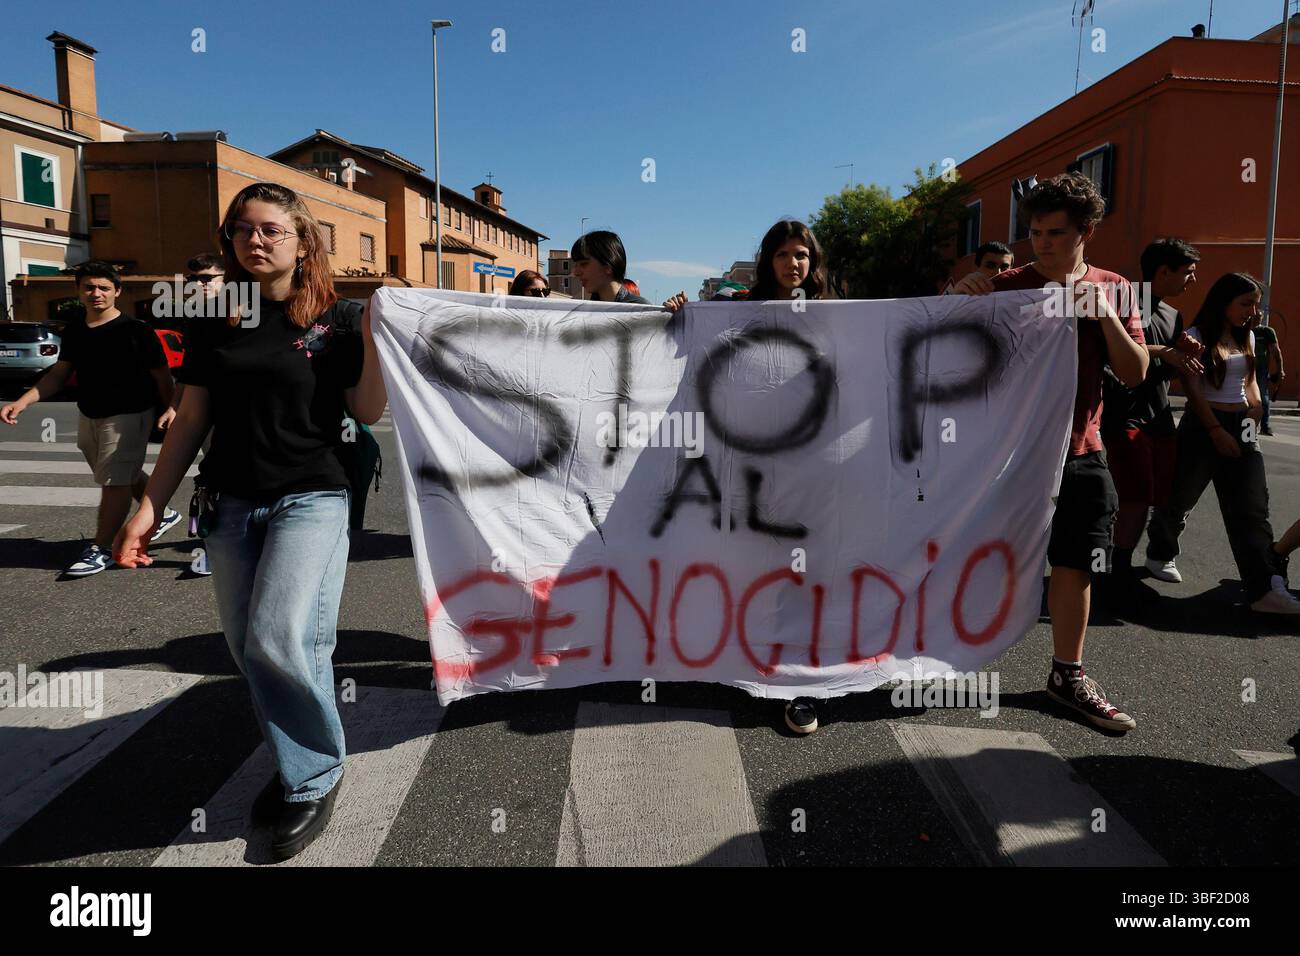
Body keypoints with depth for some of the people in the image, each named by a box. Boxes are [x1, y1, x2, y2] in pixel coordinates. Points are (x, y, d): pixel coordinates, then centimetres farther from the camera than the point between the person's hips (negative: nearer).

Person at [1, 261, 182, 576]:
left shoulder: (135, 331, -13)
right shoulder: (73, 332, 7)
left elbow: (161, 376, -11)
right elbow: (58, 374, 10)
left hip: (128, 416, -8)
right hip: (88, 417, 8)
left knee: (114, 481, -5)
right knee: (127, 476, 20)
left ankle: (101, 549, 3)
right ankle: (164, 514, 41)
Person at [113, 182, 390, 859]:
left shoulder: (334, 319, -2)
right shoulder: (214, 322, 7)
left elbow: (368, 410, -2)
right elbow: (192, 420, 10)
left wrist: (373, 341, -15)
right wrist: (149, 507, 7)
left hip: (311, 499, -4)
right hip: (233, 504, 5)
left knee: (280, 638, -18)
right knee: (249, 649, 7)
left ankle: (316, 776, 5)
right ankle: (298, 771, 27)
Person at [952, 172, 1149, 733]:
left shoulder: (1112, 290, 5)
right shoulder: (1007, 286, -3)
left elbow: (1135, 373, 0)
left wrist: (1106, 314, -14)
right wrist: (961, 298, -22)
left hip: (1080, 452, 3)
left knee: (1075, 564, 7)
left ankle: (1068, 674, 21)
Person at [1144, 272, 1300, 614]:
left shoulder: (1247, 337, 14)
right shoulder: (1197, 336, -5)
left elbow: (1250, 379, 23)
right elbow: (1192, 388, -11)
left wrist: (1257, 406, 4)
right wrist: (1216, 430, -14)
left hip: (1241, 426, 6)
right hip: (1203, 424, -5)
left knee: (1252, 509, -4)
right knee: (1180, 497, 6)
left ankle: (1266, 589, -10)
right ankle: (1160, 553, 32)